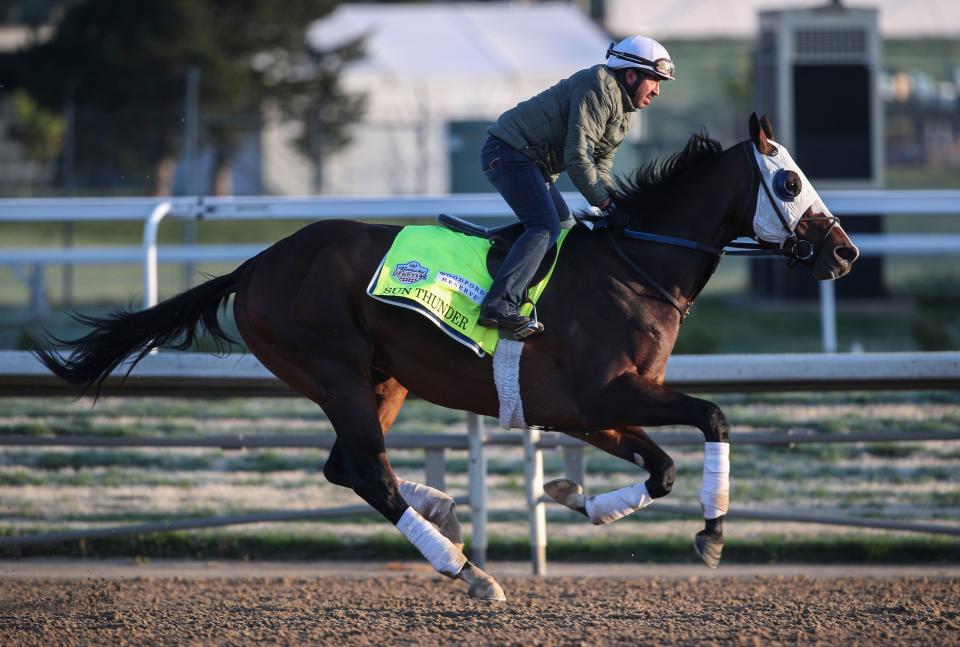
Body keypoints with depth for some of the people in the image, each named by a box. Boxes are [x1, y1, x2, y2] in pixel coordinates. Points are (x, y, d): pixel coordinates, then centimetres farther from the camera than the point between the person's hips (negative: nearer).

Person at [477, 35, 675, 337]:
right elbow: (577, 157, -24)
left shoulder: (623, 116, 16)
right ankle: (499, 305, -35)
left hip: (532, 161, 11)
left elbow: (600, 168, 18)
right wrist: (607, 205, -21)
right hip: (509, 151, -11)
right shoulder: (599, 88, -18)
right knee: (546, 226, -23)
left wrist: (620, 204, -1)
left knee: (564, 225, 19)